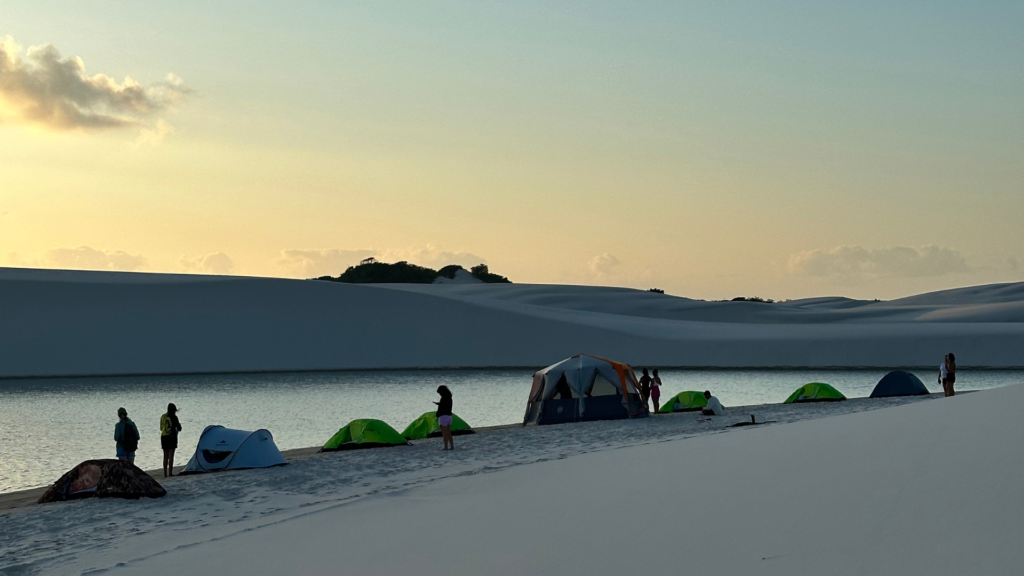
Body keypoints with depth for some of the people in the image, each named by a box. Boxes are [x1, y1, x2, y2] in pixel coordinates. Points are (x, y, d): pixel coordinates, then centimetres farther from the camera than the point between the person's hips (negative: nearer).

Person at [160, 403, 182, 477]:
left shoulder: (163, 417, 6)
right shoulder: (174, 417, -9)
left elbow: (161, 428, 14)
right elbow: (179, 428, -7)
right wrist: (179, 425, 16)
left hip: (164, 437, 5)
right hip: (172, 437, -5)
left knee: (165, 456, 11)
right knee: (171, 456, -2)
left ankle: (165, 474, 11)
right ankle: (170, 473, -4)